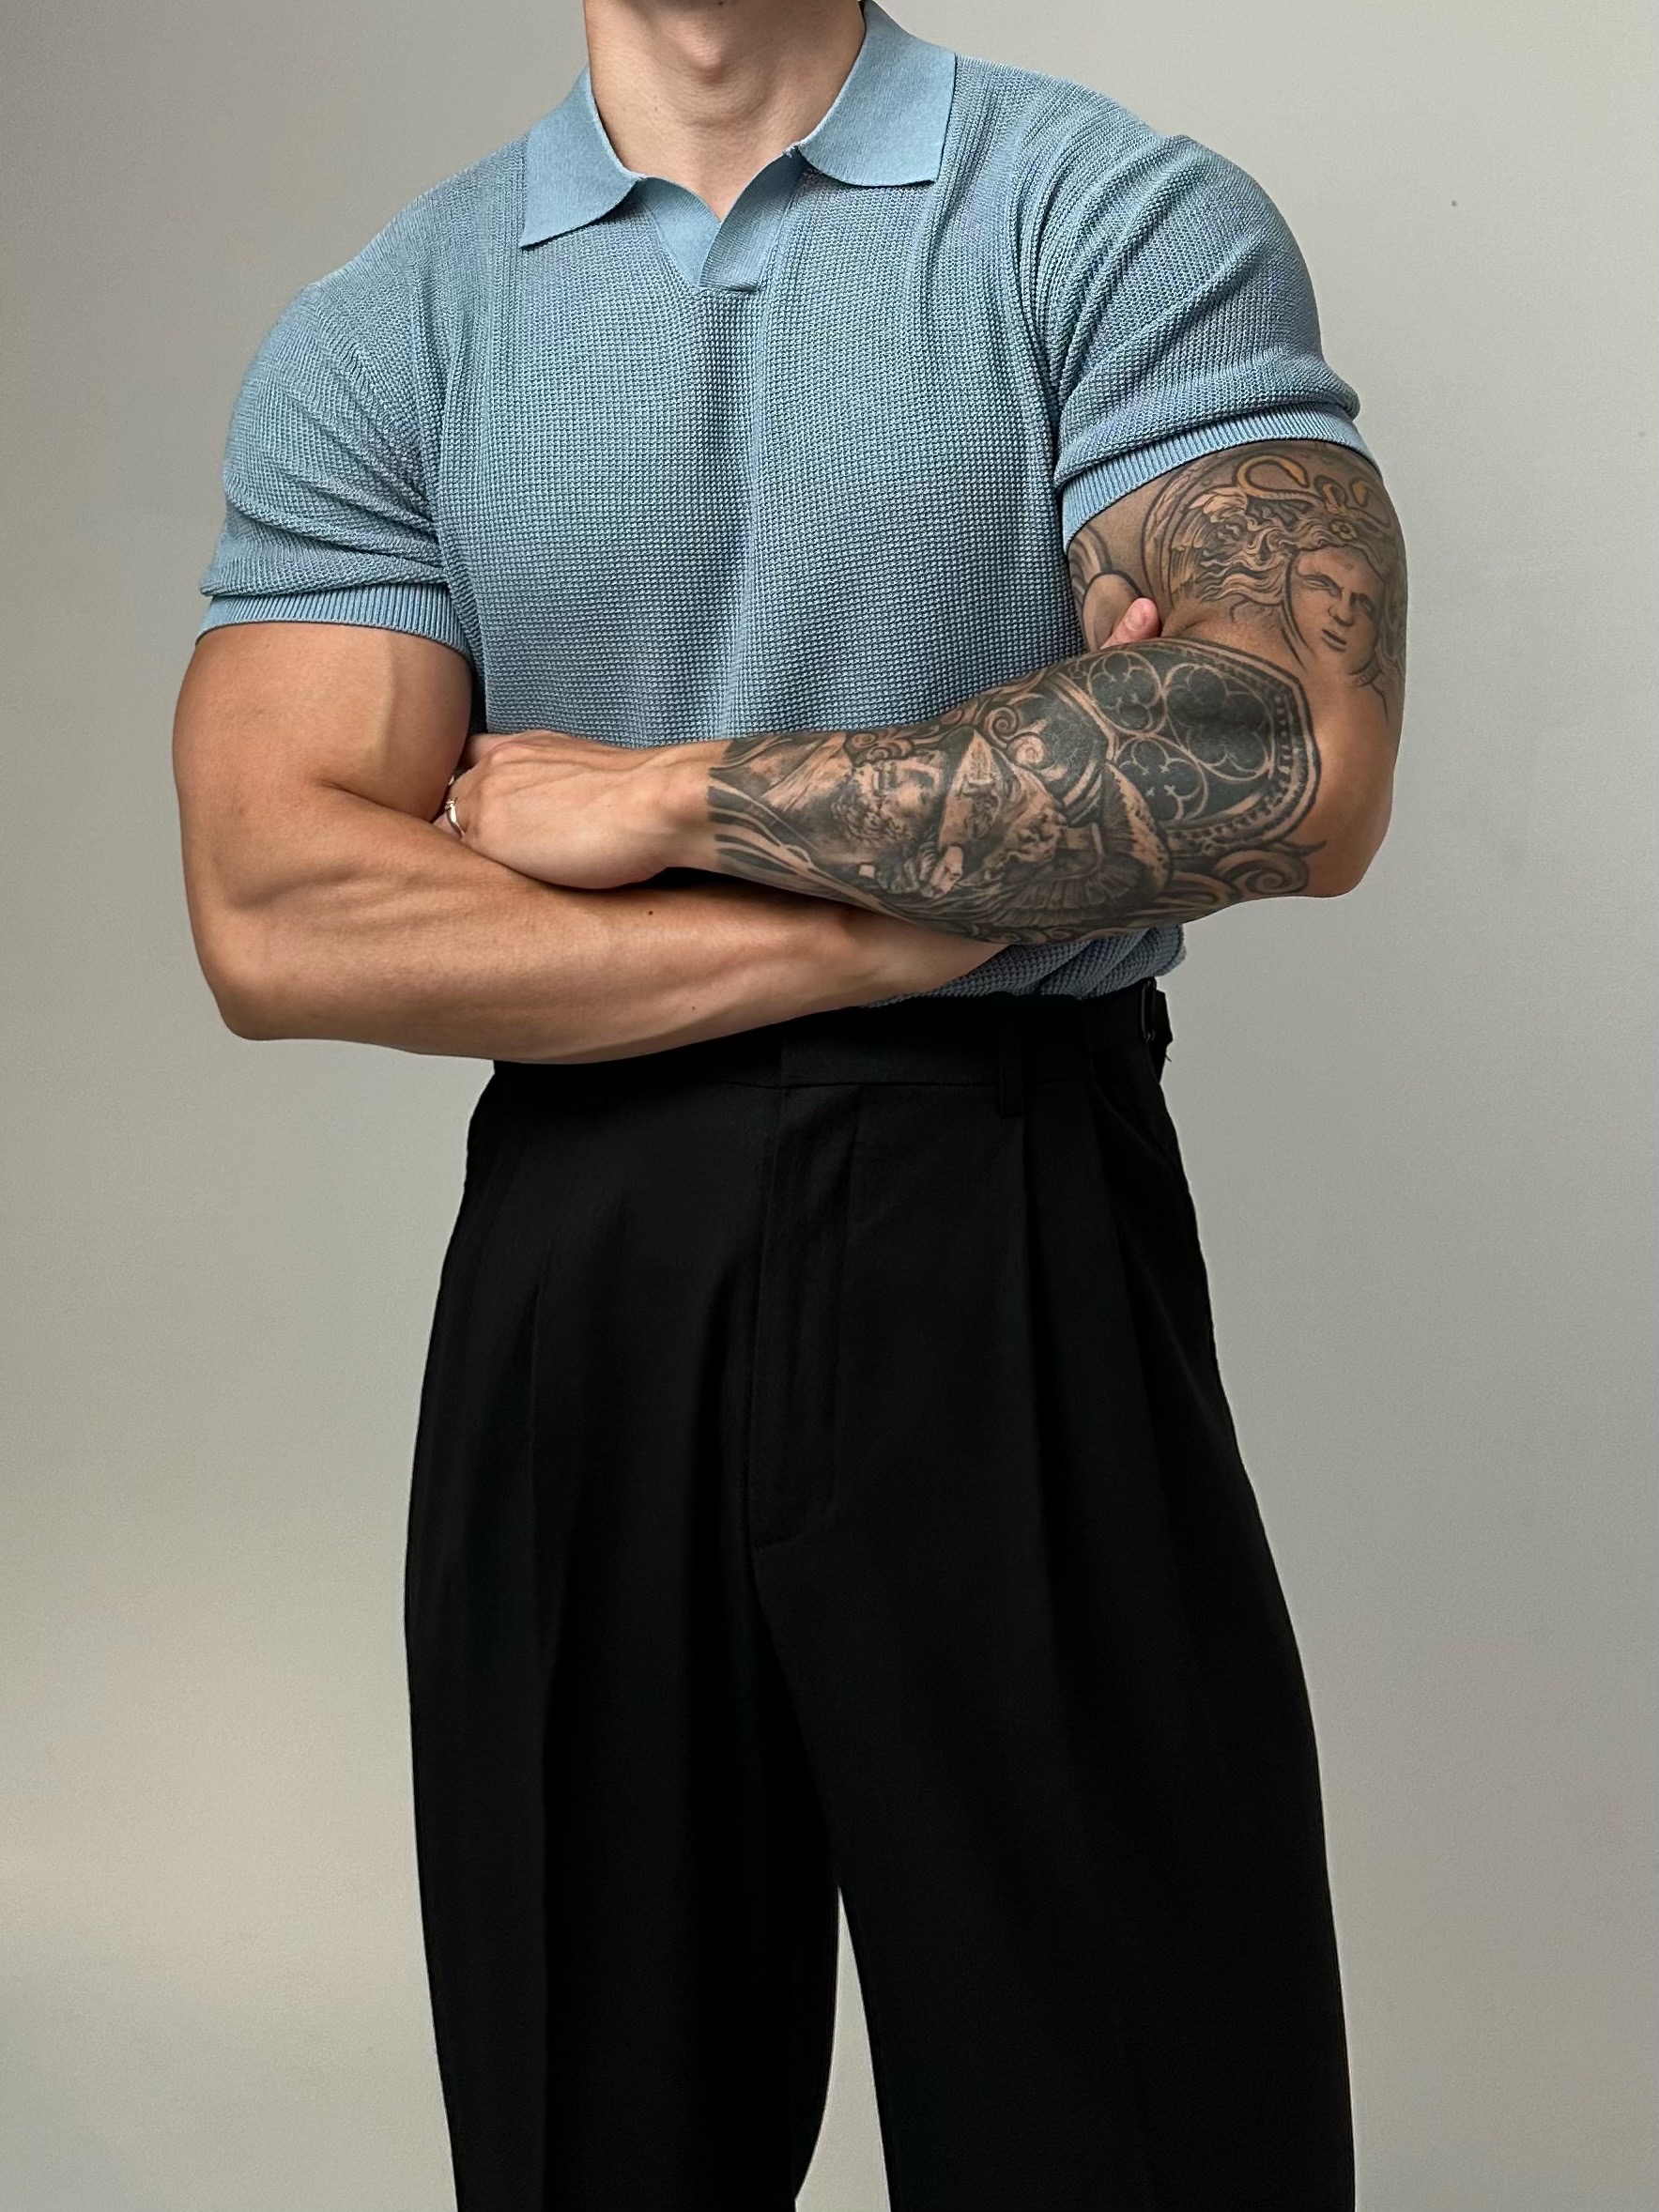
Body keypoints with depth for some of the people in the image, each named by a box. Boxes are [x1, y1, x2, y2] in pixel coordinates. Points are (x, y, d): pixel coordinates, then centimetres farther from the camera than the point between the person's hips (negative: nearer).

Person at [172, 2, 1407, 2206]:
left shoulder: (1129, 222, 0)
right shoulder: (373, 336, 6)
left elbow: (1294, 764, -16)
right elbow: (278, 919, -7)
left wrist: (670, 798, -11)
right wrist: (939, 906, -12)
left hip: (1020, 1265, -2)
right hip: (570, 1286, 3)